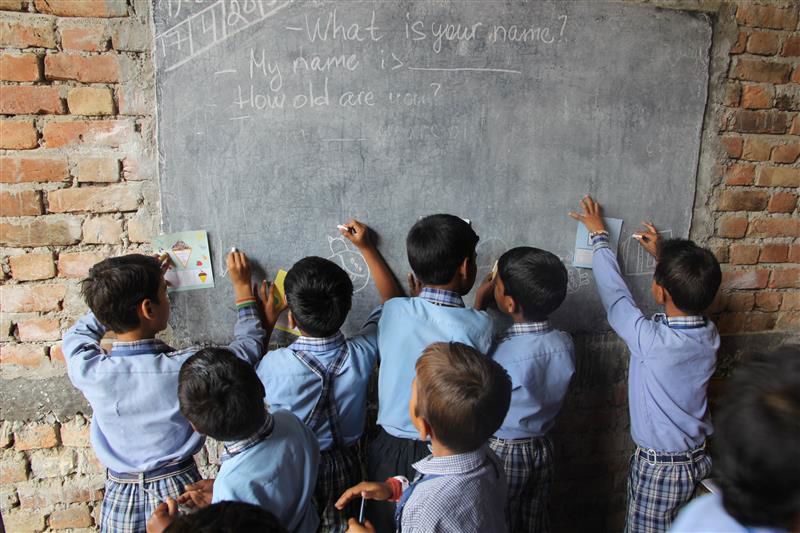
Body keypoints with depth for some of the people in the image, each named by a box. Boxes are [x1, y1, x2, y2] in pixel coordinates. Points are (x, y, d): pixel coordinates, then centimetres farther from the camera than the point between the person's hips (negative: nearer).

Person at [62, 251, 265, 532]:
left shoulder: (87, 369, -18)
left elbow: (79, 333, 8)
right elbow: (250, 343, -7)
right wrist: (242, 285, 3)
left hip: (119, 498, 2)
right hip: (178, 490, -2)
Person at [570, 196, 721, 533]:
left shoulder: (650, 340, -30)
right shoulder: (709, 335, -11)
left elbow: (614, 293, -16)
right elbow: (688, 297, 12)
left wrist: (599, 236, -4)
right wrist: (663, 257, 21)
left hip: (659, 466, -7)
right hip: (697, 458, 7)